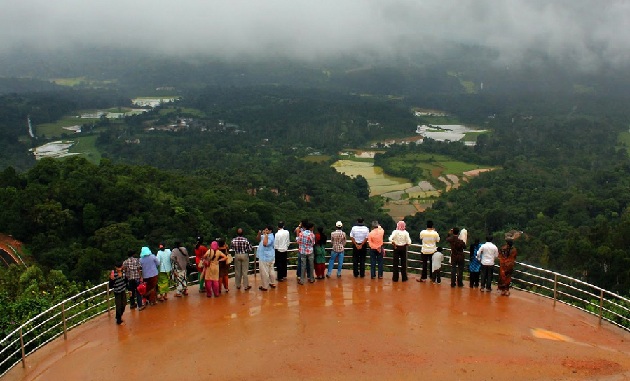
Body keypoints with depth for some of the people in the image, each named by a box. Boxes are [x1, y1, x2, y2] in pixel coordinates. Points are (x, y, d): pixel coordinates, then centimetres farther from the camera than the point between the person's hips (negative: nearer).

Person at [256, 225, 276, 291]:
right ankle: (273, 283, 29)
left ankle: (265, 286, 5)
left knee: (264, 272, -2)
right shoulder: (266, 236, 11)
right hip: (270, 257, 10)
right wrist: (259, 233, -5)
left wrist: (265, 235, -29)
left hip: (265, 257, -10)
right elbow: (258, 239, 13)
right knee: (271, 270, 18)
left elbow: (265, 243, -37)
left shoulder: (270, 237, -20)